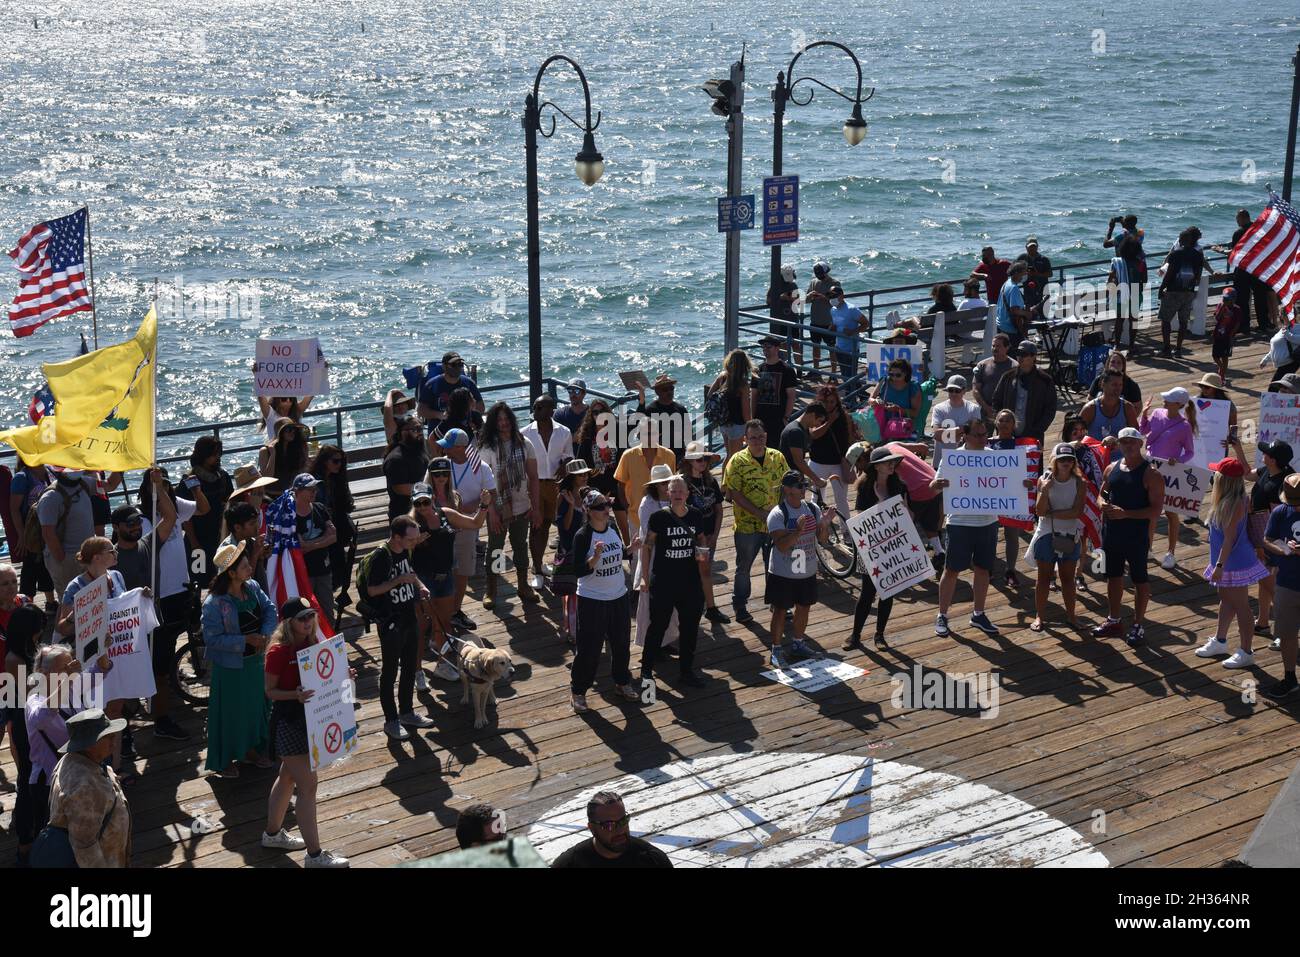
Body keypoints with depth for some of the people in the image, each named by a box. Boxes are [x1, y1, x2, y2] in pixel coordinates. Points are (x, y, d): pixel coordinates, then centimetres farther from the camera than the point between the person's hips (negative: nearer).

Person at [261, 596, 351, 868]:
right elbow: (270, 691, -15)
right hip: (288, 720, -9)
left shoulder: (312, 643, 3)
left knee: (288, 777, 23)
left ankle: (272, 833, 42)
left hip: (308, 717, 9)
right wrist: (295, 695, -31)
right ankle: (314, 855, -2)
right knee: (307, 785, -8)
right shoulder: (278, 651, -19)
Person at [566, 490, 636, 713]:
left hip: (618, 596, 6)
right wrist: (595, 557, -35)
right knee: (589, 648, 0)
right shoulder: (583, 536, -19)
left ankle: (622, 681, 38)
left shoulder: (613, 528, 1)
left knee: (621, 642, 18)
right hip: (592, 600, -6)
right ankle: (577, 691, 15)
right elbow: (576, 571, -20)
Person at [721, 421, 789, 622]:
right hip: (747, 525, -3)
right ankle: (739, 606, 22)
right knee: (743, 567, 9)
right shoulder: (737, 461, -10)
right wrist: (759, 513, -17)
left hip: (775, 524, 3)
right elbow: (734, 492, -13)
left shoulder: (777, 457, 2)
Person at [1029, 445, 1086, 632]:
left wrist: (1051, 513, -16)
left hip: (1070, 537, 1)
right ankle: (1039, 616, 14)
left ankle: (1070, 615, 19)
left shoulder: (1079, 483, -5)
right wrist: (1044, 491, -26)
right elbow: (1039, 511, -12)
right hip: (1047, 535, -1)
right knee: (1044, 578, 7)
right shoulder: (1044, 481, -6)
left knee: (1068, 578, 10)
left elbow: (1077, 512, -15)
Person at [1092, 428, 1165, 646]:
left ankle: (1138, 625, 17)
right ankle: (1114, 621, 32)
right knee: (1113, 576, 17)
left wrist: (1125, 513, -24)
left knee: (1139, 579, 7)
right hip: (1111, 534, 6)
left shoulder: (1150, 474, -13)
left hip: (1137, 536, -6)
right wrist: (1103, 504, -6)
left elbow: (1156, 509, -17)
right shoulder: (1112, 468, 6)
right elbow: (1103, 492, 18)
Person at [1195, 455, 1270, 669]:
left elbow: (1229, 538, -25)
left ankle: (1246, 653, 10)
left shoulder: (1235, 504, -26)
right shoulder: (1224, 499, -1)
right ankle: (1219, 642, 38)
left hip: (1235, 562, -10)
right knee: (1226, 601, 23)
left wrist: (1219, 565, -23)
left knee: (1240, 607, 1)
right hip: (1228, 561, 10)